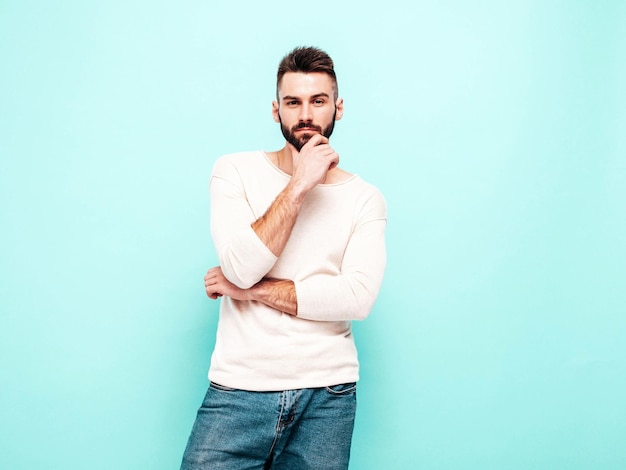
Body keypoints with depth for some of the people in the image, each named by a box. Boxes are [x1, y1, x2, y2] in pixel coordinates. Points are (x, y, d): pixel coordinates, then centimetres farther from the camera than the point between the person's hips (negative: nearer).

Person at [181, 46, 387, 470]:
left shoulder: (365, 198, 3)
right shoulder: (236, 171, 2)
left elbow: (358, 297, -11)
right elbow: (242, 267, -13)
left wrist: (251, 290, -11)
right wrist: (299, 185, -14)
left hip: (327, 394, 1)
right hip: (240, 388, 0)